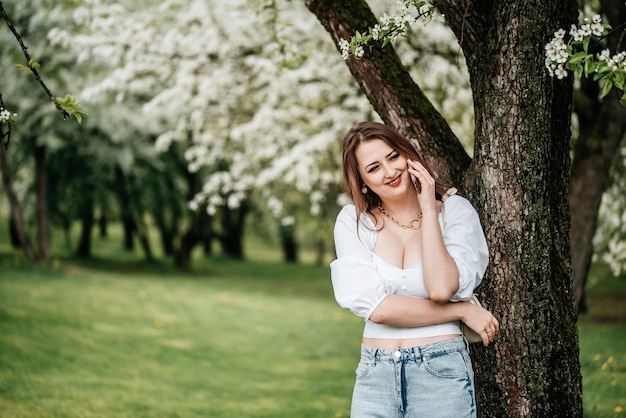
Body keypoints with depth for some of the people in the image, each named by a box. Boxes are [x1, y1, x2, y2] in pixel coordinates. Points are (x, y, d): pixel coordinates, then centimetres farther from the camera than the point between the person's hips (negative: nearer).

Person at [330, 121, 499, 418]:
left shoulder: (455, 211, -3)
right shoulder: (352, 221, -1)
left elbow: (442, 288, -19)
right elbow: (376, 307, -11)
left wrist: (428, 209, -13)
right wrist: (462, 311, -11)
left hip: (441, 372, -1)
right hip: (375, 374, 1)